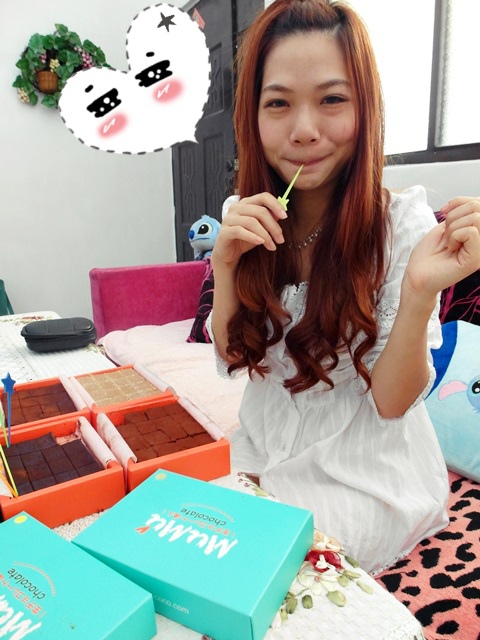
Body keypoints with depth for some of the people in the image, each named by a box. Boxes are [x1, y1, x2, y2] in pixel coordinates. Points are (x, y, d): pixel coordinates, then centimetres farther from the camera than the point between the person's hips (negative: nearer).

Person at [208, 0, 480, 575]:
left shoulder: (404, 223, -18)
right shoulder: (248, 217, -5)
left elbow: (390, 403, -16)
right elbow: (233, 357, -5)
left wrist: (420, 294, -32)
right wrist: (224, 262, -20)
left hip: (364, 476, -3)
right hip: (261, 450, 4)